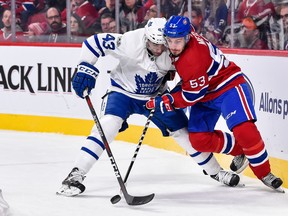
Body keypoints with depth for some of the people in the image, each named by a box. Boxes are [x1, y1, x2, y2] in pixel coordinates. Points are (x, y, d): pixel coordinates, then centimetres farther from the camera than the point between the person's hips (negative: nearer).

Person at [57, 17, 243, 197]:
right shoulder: (130, 42, -32)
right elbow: (94, 43, -25)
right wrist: (86, 70, -32)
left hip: (155, 96, 3)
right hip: (124, 92, -3)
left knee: (184, 132, 5)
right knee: (110, 124, -28)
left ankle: (215, 171, 27)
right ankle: (76, 175, -26)